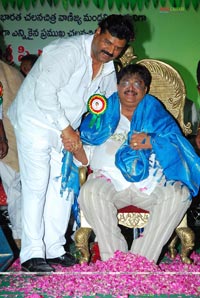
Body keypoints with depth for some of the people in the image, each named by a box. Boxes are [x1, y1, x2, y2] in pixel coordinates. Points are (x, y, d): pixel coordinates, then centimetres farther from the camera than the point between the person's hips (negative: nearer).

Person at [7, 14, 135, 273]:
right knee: (36, 185, -13)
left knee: (63, 187, 6)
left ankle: (54, 249, 15)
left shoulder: (109, 69, 5)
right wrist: (66, 128, -25)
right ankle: (31, 254, -9)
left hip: (66, 130, 8)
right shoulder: (68, 51, -21)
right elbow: (44, 92, -29)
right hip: (35, 122, -8)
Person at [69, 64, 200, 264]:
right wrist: (75, 147, -9)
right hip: (111, 179, 0)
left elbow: (176, 146, 3)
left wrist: (152, 142, -16)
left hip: (151, 182, 1)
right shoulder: (103, 114, 19)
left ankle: (143, 258, -23)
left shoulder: (155, 113, 19)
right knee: (91, 191, -31)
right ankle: (113, 258, -22)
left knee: (179, 194, -28)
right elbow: (86, 158, 13)